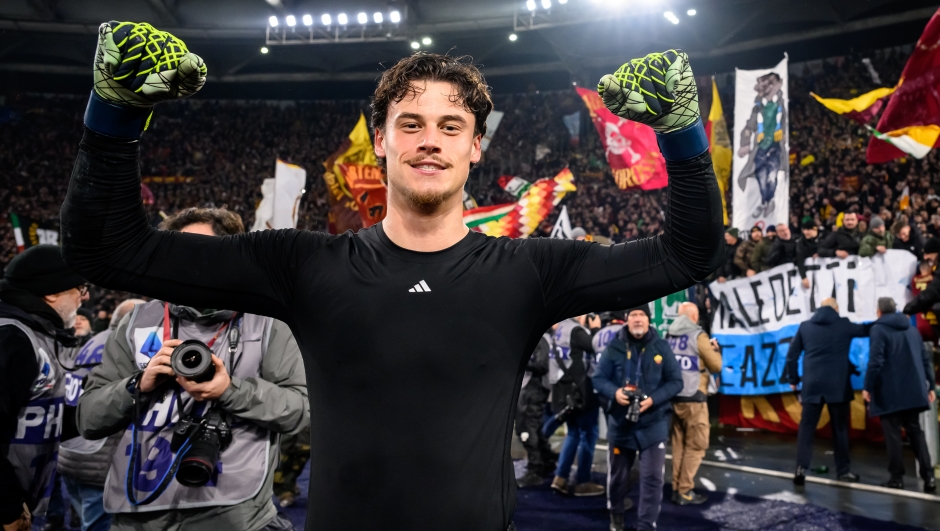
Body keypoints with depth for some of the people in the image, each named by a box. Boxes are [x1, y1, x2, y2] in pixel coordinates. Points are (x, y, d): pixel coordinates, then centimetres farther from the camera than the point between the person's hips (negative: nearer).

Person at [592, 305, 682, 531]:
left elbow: (676, 381, -2)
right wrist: (614, 392, -20)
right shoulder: (614, 347, -2)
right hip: (620, 422, 1)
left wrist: (653, 399, -16)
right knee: (617, 475, 15)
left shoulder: (662, 347, -2)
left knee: (653, 477, -4)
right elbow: (599, 378, 0)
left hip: (653, 423, -1)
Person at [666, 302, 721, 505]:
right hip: (693, 399, -6)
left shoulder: (669, 336, 7)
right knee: (695, 445, 2)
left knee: (678, 444, 13)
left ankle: (676, 489, 16)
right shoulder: (698, 336, -9)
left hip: (673, 397, 6)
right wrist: (714, 349, 14)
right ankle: (685, 491, 2)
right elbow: (717, 366, -5)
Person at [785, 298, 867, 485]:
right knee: (840, 428, 10)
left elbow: (791, 356, 6)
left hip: (812, 385, 1)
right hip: (838, 385, -1)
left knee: (806, 427, 3)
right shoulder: (844, 325, 3)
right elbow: (866, 330, 18)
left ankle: (801, 467, -10)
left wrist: (793, 380, 15)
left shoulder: (805, 326, 6)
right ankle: (843, 470, 16)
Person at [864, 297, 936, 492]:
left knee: (892, 432, 1)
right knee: (915, 430, 11)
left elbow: (876, 361, -16)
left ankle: (897, 477, 3)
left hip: (890, 391, -6)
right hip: (913, 390, 6)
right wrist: (929, 386, 18)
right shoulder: (912, 329, 13)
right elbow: (925, 359, 13)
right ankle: (928, 476, 1)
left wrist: (868, 387, -11)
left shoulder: (879, 329, -7)